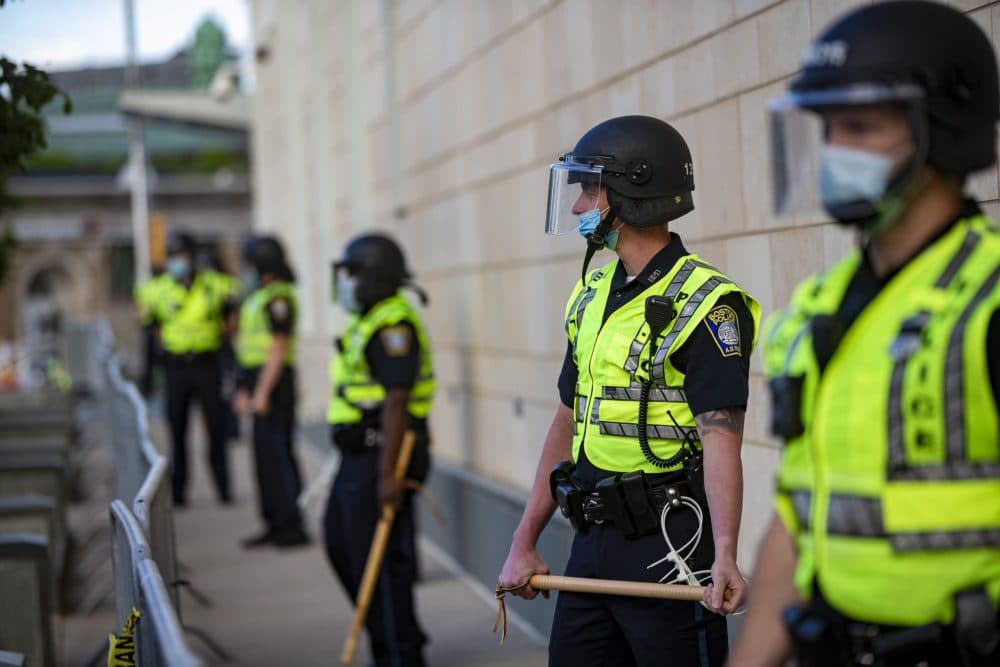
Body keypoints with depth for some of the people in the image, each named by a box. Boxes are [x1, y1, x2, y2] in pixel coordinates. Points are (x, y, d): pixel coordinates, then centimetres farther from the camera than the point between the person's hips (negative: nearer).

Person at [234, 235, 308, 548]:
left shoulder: (278, 298, -14)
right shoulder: (258, 297, 18)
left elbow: (278, 349, -19)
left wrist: (262, 392, -21)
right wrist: (246, 390, 21)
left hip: (273, 385, -10)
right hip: (260, 384, 10)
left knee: (278, 453, -9)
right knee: (265, 454, 12)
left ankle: (293, 527, -5)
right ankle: (276, 524, 17)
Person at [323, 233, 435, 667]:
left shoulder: (393, 325, -18)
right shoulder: (367, 321, 16)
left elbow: (396, 402, -23)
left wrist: (388, 474, -25)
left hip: (382, 455, -11)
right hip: (360, 455, 11)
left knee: (379, 559, -4)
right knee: (340, 541, 18)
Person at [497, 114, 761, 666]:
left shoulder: (704, 304, -13)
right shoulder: (592, 295, 12)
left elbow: (720, 439, -21)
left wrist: (724, 557, -33)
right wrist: (524, 543, 16)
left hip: (667, 539, -8)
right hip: (593, 539, 8)